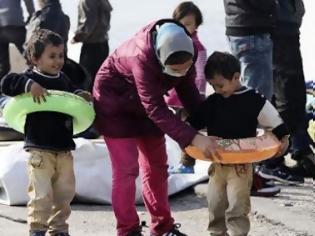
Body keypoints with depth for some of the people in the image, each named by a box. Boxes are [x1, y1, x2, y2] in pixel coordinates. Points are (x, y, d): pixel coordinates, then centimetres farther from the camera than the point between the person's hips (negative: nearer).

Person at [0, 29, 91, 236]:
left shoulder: (63, 80, 12)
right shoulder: (31, 78, -8)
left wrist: (81, 97, 10)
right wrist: (29, 85, -33)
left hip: (64, 149, 6)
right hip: (40, 148, -6)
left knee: (65, 192, 11)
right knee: (41, 194, -7)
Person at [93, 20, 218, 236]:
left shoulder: (184, 54, -22)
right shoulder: (142, 57, -41)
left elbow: (189, 92, -9)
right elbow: (156, 109, -44)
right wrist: (193, 138, -51)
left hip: (146, 103, 7)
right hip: (116, 103, -7)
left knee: (156, 167, 9)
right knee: (126, 168, -10)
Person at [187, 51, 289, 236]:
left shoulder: (254, 101, -10)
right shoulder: (212, 102, 3)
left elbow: (276, 124, -3)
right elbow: (194, 122, 14)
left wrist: (283, 140, -11)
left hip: (241, 165, -5)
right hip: (217, 164, 5)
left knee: (237, 207, -6)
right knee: (215, 206, 12)